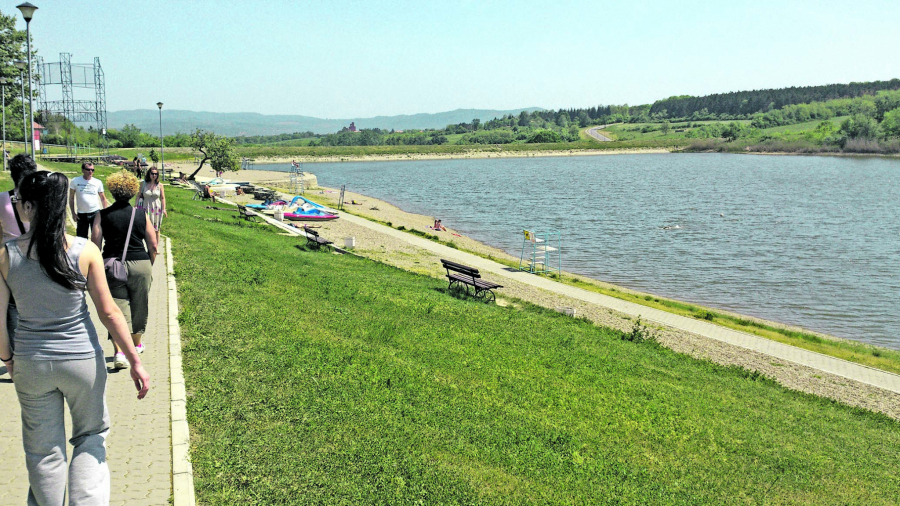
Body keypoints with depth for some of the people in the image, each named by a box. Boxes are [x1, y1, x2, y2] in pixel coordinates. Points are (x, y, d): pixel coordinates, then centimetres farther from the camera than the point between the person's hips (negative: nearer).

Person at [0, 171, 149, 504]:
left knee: (43, 451, 17)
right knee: (91, 436, 20)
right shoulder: (85, 251, -13)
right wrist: (135, 361, -5)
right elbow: (108, 312, -11)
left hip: (32, 364, 1)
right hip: (82, 360, -1)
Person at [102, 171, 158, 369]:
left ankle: (118, 351, -14)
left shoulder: (103, 215, -3)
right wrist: (149, 267, 13)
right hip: (140, 265, 1)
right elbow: (153, 245, 0)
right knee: (139, 307, 18)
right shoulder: (141, 215, 0)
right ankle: (136, 344, 34)